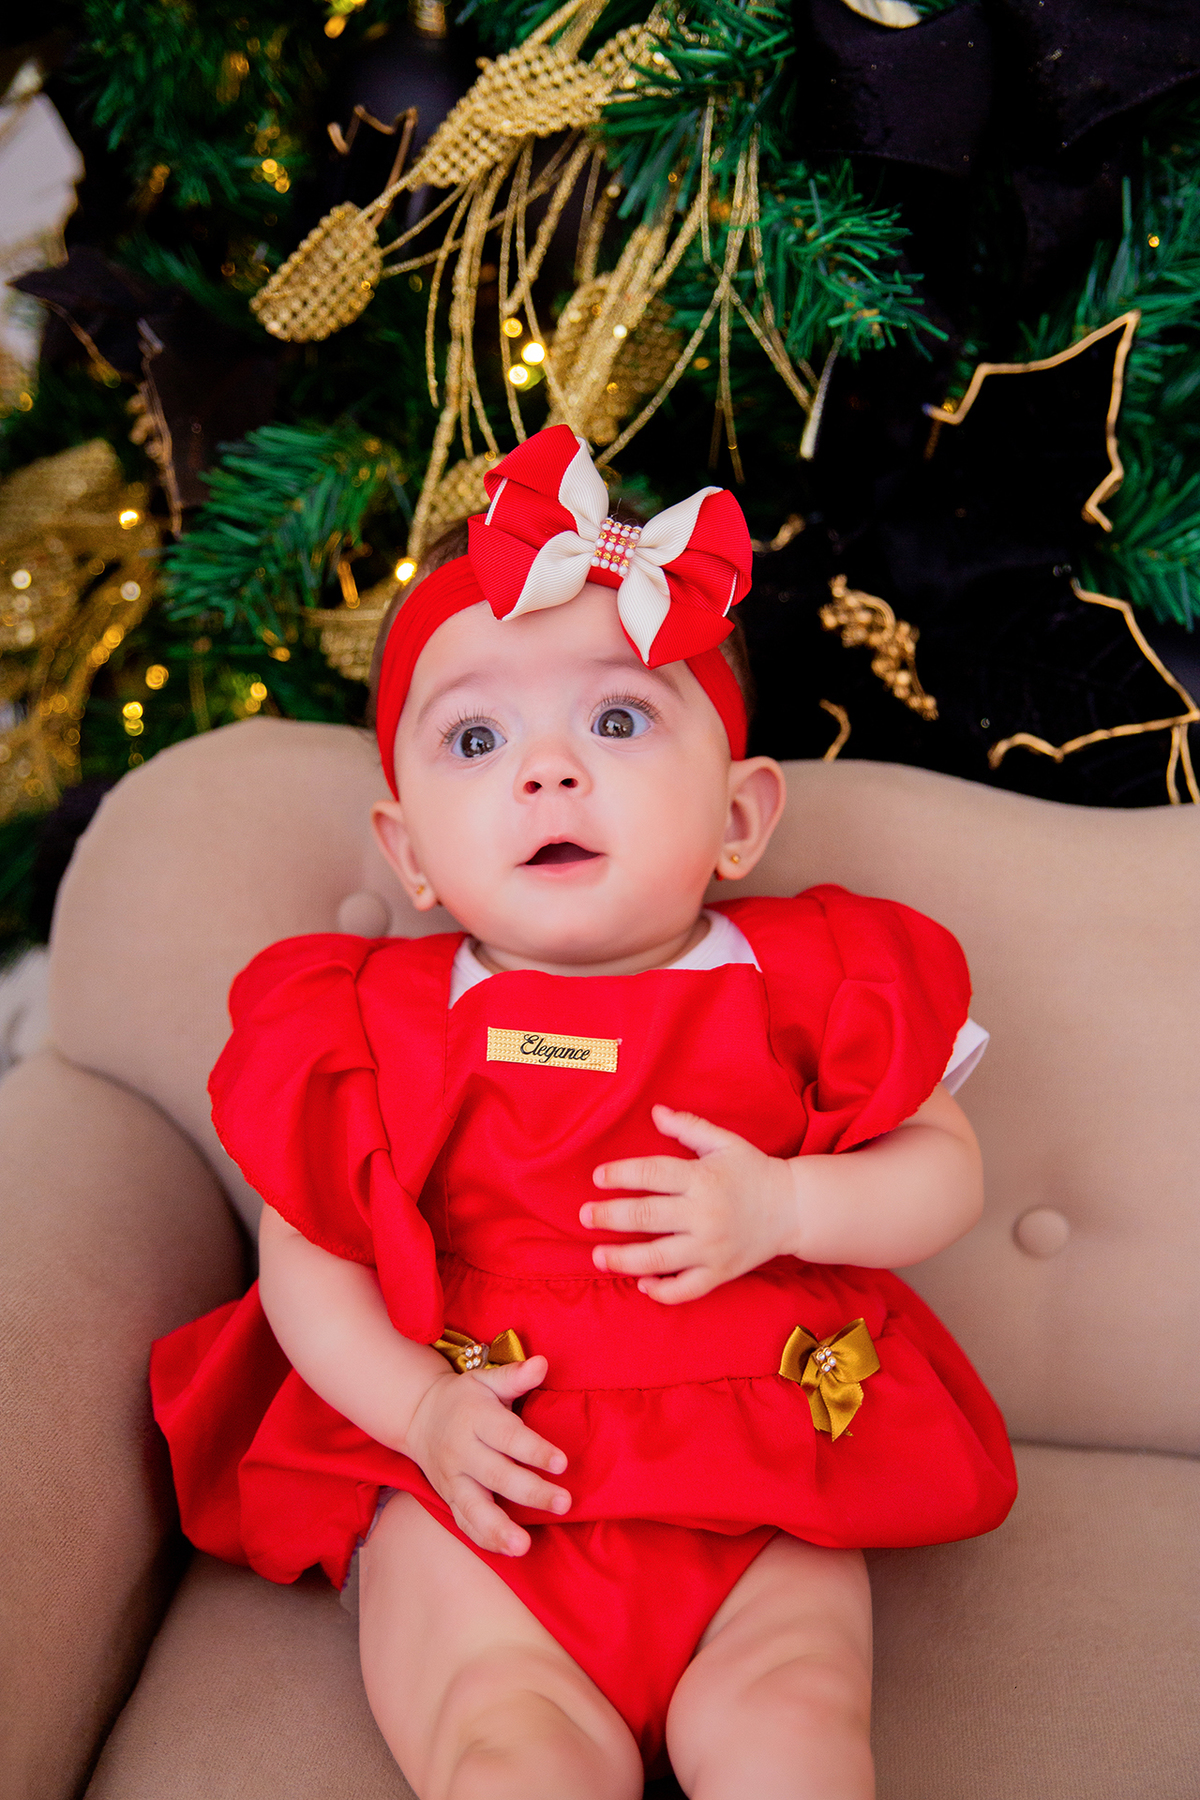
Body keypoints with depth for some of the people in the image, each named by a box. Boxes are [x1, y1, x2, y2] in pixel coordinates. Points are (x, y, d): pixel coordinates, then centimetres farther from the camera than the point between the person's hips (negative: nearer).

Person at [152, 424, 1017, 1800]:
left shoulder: (806, 989, -1)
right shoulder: (380, 1028, -2)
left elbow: (946, 1168, 5)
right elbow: (304, 1256, 3)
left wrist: (784, 1206, -13)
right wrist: (420, 1407, -13)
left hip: (758, 1489, 1)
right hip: (476, 1485, 0)